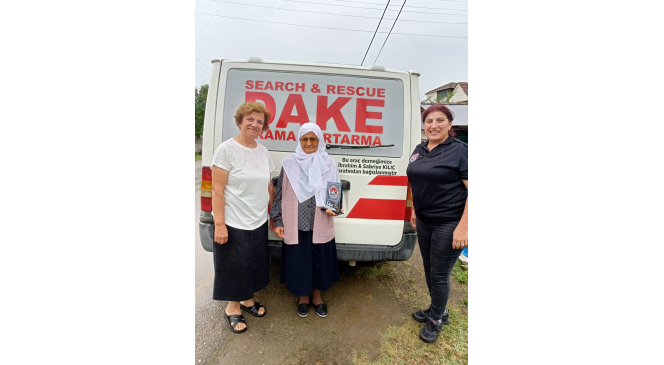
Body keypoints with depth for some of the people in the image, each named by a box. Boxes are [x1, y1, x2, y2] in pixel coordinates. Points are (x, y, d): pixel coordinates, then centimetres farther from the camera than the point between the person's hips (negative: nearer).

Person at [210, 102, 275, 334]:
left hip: (258, 222, 6)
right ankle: (233, 308, 33)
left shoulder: (263, 151, 5)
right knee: (234, 267, 9)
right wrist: (219, 224, -18)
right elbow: (217, 189, -15)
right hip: (233, 224, -6)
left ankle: (247, 300, 43)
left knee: (254, 264, 19)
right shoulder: (227, 149, -13)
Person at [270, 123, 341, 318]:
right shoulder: (289, 163, -2)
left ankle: (317, 296, 38)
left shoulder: (328, 163, 0)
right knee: (298, 260, 10)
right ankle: (303, 296, 37)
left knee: (320, 260, 12)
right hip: (295, 224, 0)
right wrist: (278, 222, 1)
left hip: (320, 225, 1)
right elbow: (280, 193, 2)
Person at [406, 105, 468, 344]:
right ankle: (439, 311, 42)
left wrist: (463, 227, -21)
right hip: (424, 222, 7)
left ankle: (436, 320, 30)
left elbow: (472, 190, -17)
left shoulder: (460, 150, -13)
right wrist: (414, 210, 15)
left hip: (449, 224, -6)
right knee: (429, 270, 19)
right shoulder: (419, 150, 7)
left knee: (439, 275, 6)